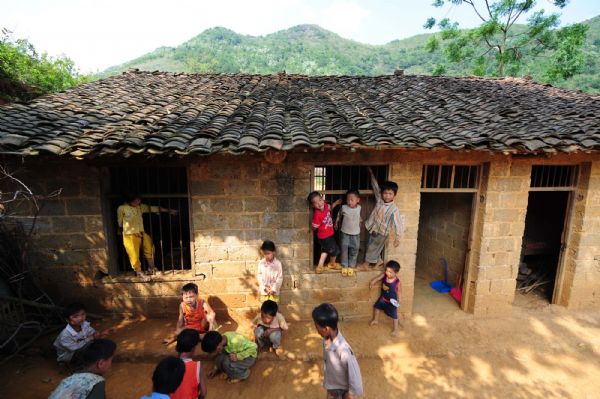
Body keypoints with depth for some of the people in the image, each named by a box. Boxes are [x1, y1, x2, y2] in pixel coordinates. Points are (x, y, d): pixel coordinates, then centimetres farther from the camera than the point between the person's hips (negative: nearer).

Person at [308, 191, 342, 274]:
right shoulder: (317, 214, -33)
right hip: (325, 236, -8)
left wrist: (335, 203, 4)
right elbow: (315, 227, -23)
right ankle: (332, 264, 41)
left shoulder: (325, 205, -12)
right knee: (335, 250, 13)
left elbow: (330, 208, 13)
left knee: (325, 250, 26)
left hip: (329, 234, 8)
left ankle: (320, 266, 38)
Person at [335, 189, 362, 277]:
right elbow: (339, 215, 4)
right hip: (345, 233, -1)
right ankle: (344, 266, 25)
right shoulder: (344, 207, -15)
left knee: (354, 251, 10)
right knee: (344, 250, 7)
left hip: (355, 234, 1)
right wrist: (336, 223, 11)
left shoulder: (359, 208, -8)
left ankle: (351, 266, 27)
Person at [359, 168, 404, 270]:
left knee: (372, 248, 9)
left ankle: (366, 263, 29)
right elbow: (375, 186, -2)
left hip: (381, 233, -6)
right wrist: (371, 173, 1)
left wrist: (398, 237, -28)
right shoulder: (379, 199, -10)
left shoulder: (394, 209, -25)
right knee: (374, 248, 22)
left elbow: (398, 224, -23)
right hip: (373, 229, 6)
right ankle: (378, 260, 45)